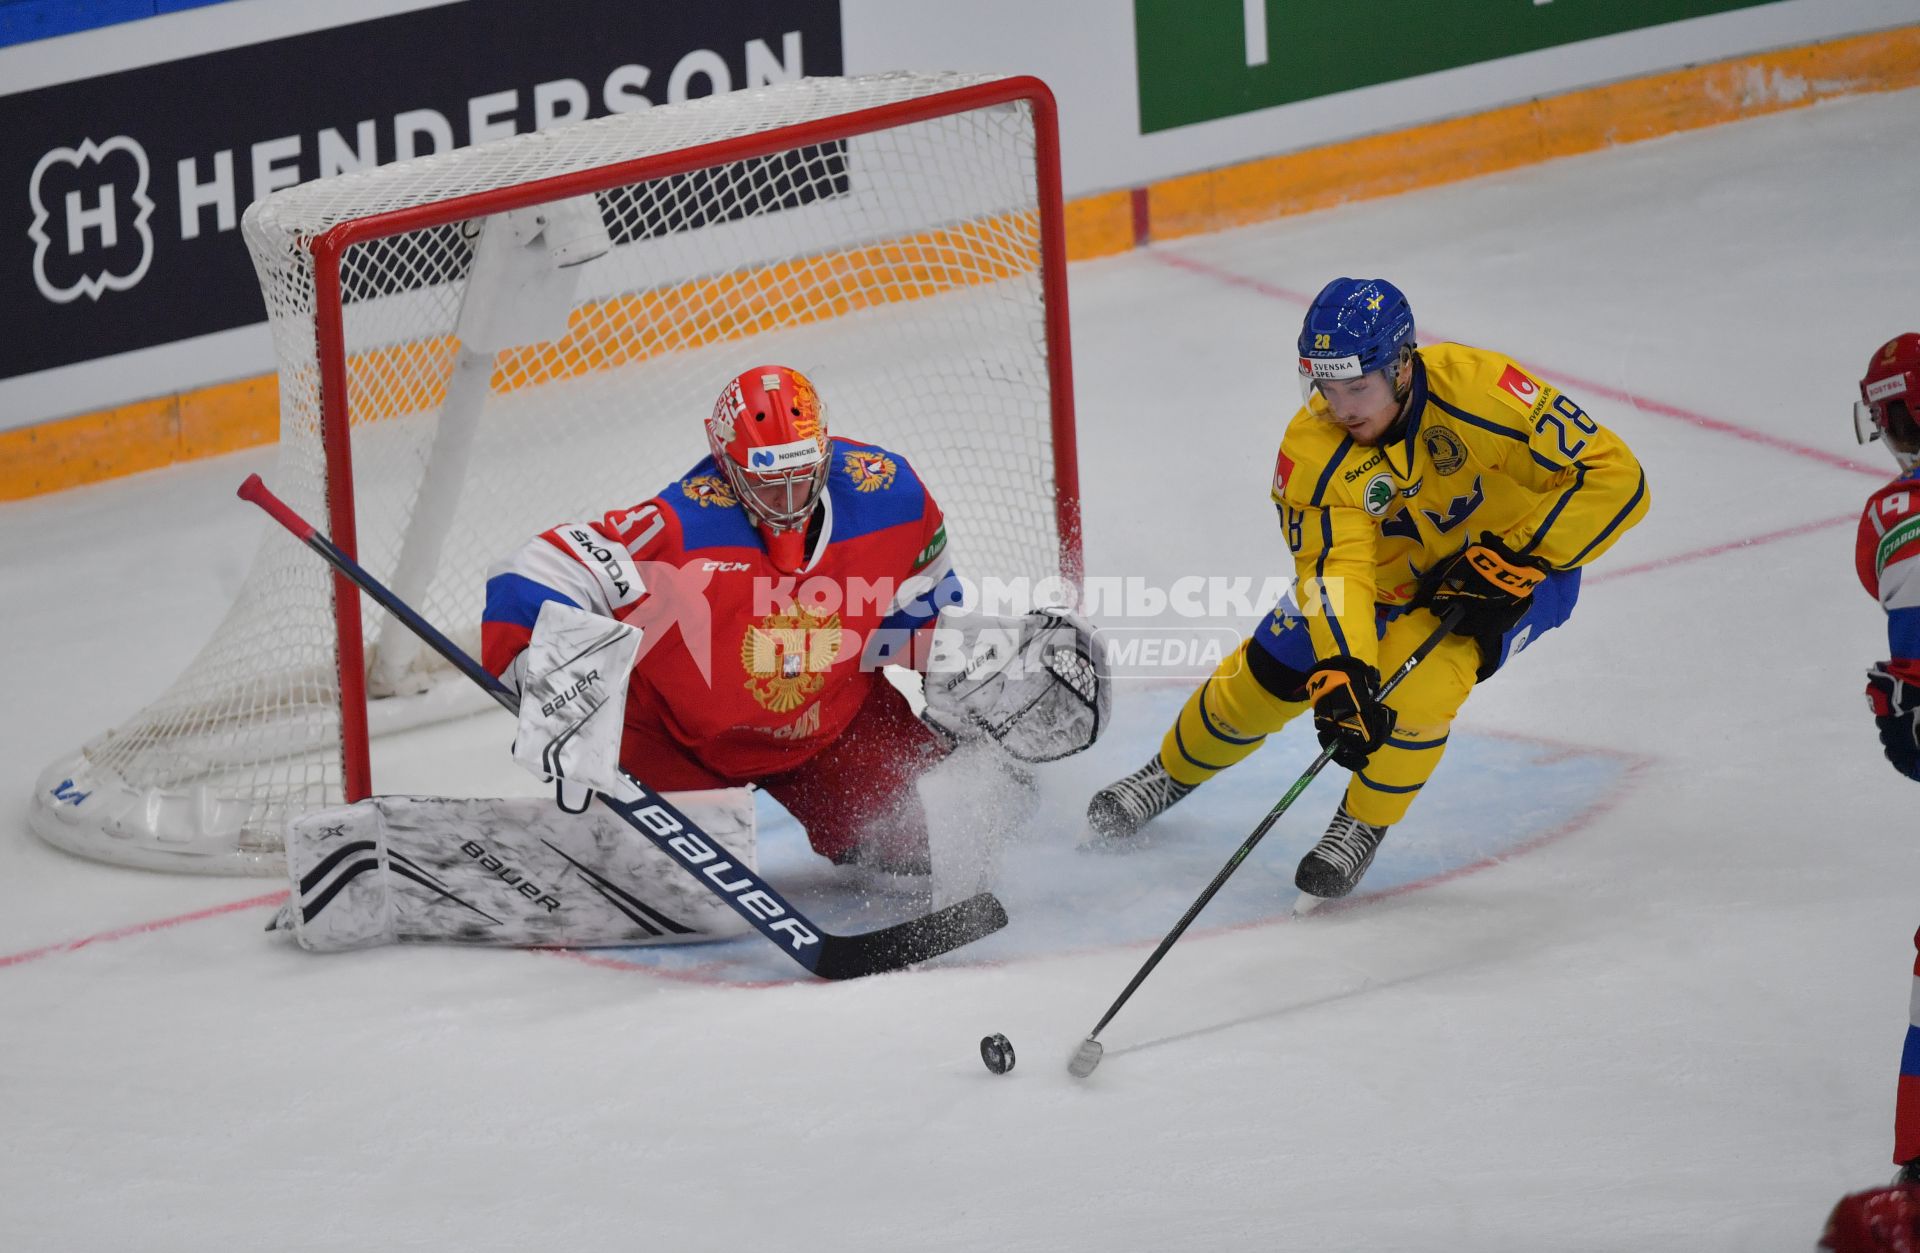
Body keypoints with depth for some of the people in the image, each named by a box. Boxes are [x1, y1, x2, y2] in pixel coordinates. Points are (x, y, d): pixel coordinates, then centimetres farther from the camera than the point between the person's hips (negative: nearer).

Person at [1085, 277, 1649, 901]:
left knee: (1420, 662, -30)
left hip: (1517, 574, -4)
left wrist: (1512, 561, -33)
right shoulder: (1312, 451, -25)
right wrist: (1340, 673, -49)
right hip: (1394, 574, 4)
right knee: (1265, 674, 0)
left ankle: (1364, 826, -6)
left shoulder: (1474, 388, -35)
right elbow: (1335, 568, -32)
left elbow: (1617, 477, -32)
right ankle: (1172, 773, 32)